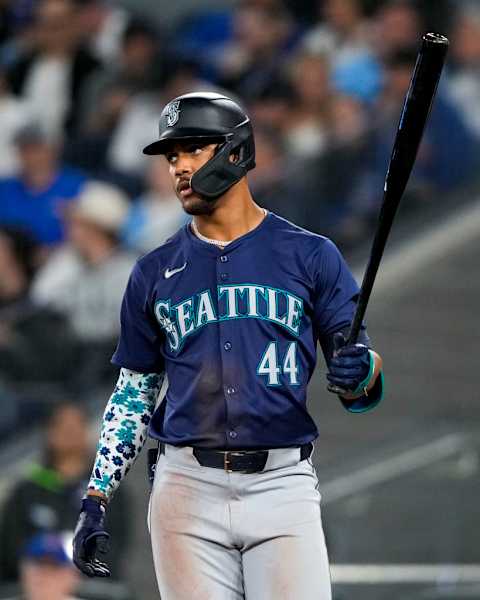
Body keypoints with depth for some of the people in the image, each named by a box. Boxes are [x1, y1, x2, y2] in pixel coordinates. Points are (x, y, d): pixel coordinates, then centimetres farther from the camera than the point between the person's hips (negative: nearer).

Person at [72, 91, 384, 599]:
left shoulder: (310, 256, 6)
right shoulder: (154, 273, 13)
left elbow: (359, 377, 4)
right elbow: (133, 393, 17)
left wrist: (358, 375, -21)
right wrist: (95, 500, 8)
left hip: (283, 484, -2)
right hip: (187, 488, 2)